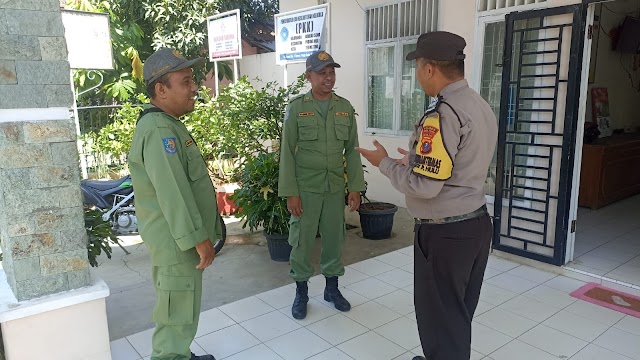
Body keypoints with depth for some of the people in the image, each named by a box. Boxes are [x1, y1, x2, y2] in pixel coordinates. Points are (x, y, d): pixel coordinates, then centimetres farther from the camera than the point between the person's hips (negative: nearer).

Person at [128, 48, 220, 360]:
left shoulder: (168, 124, 13)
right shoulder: (159, 130, -21)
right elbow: (172, 192, -27)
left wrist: (201, 234, 22)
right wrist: (198, 238, -24)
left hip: (179, 238, 11)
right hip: (176, 241, -11)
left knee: (180, 309, 23)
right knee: (177, 314, 1)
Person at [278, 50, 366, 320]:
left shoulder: (345, 108, 4)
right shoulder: (296, 108, -5)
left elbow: (352, 150, 6)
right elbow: (287, 153, -6)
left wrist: (355, 187, 1)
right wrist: (290, 192, -11)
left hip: (335, 187, 3)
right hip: (305, 188, -3)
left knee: (334, 239, 12)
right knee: (302, 241, 6)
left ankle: (332, 288, 31)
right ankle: (301, 293, 24)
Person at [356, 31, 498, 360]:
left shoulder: (443, 114, -22)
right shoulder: (482, 107, 7)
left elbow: (424, 186, -26)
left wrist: (385, 163, -10)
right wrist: (418, 160, 18)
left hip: (444, 233, -9)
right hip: (477, 223, 9)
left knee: (440, 317, 10)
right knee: (458, 312, 24)